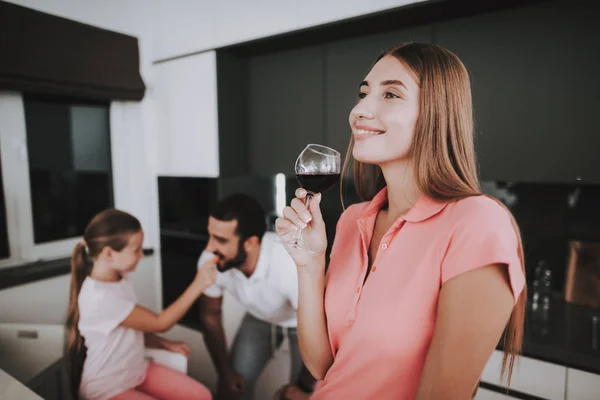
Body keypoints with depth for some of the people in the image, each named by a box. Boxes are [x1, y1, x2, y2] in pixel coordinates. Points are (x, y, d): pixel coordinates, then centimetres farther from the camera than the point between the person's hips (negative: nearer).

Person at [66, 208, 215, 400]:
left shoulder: (120, 280, 1)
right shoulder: (99, 298, -28)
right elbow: (160, 323, -21)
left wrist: (166, 344, 0)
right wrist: (197, 285, -24)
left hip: (136, 370, 8)